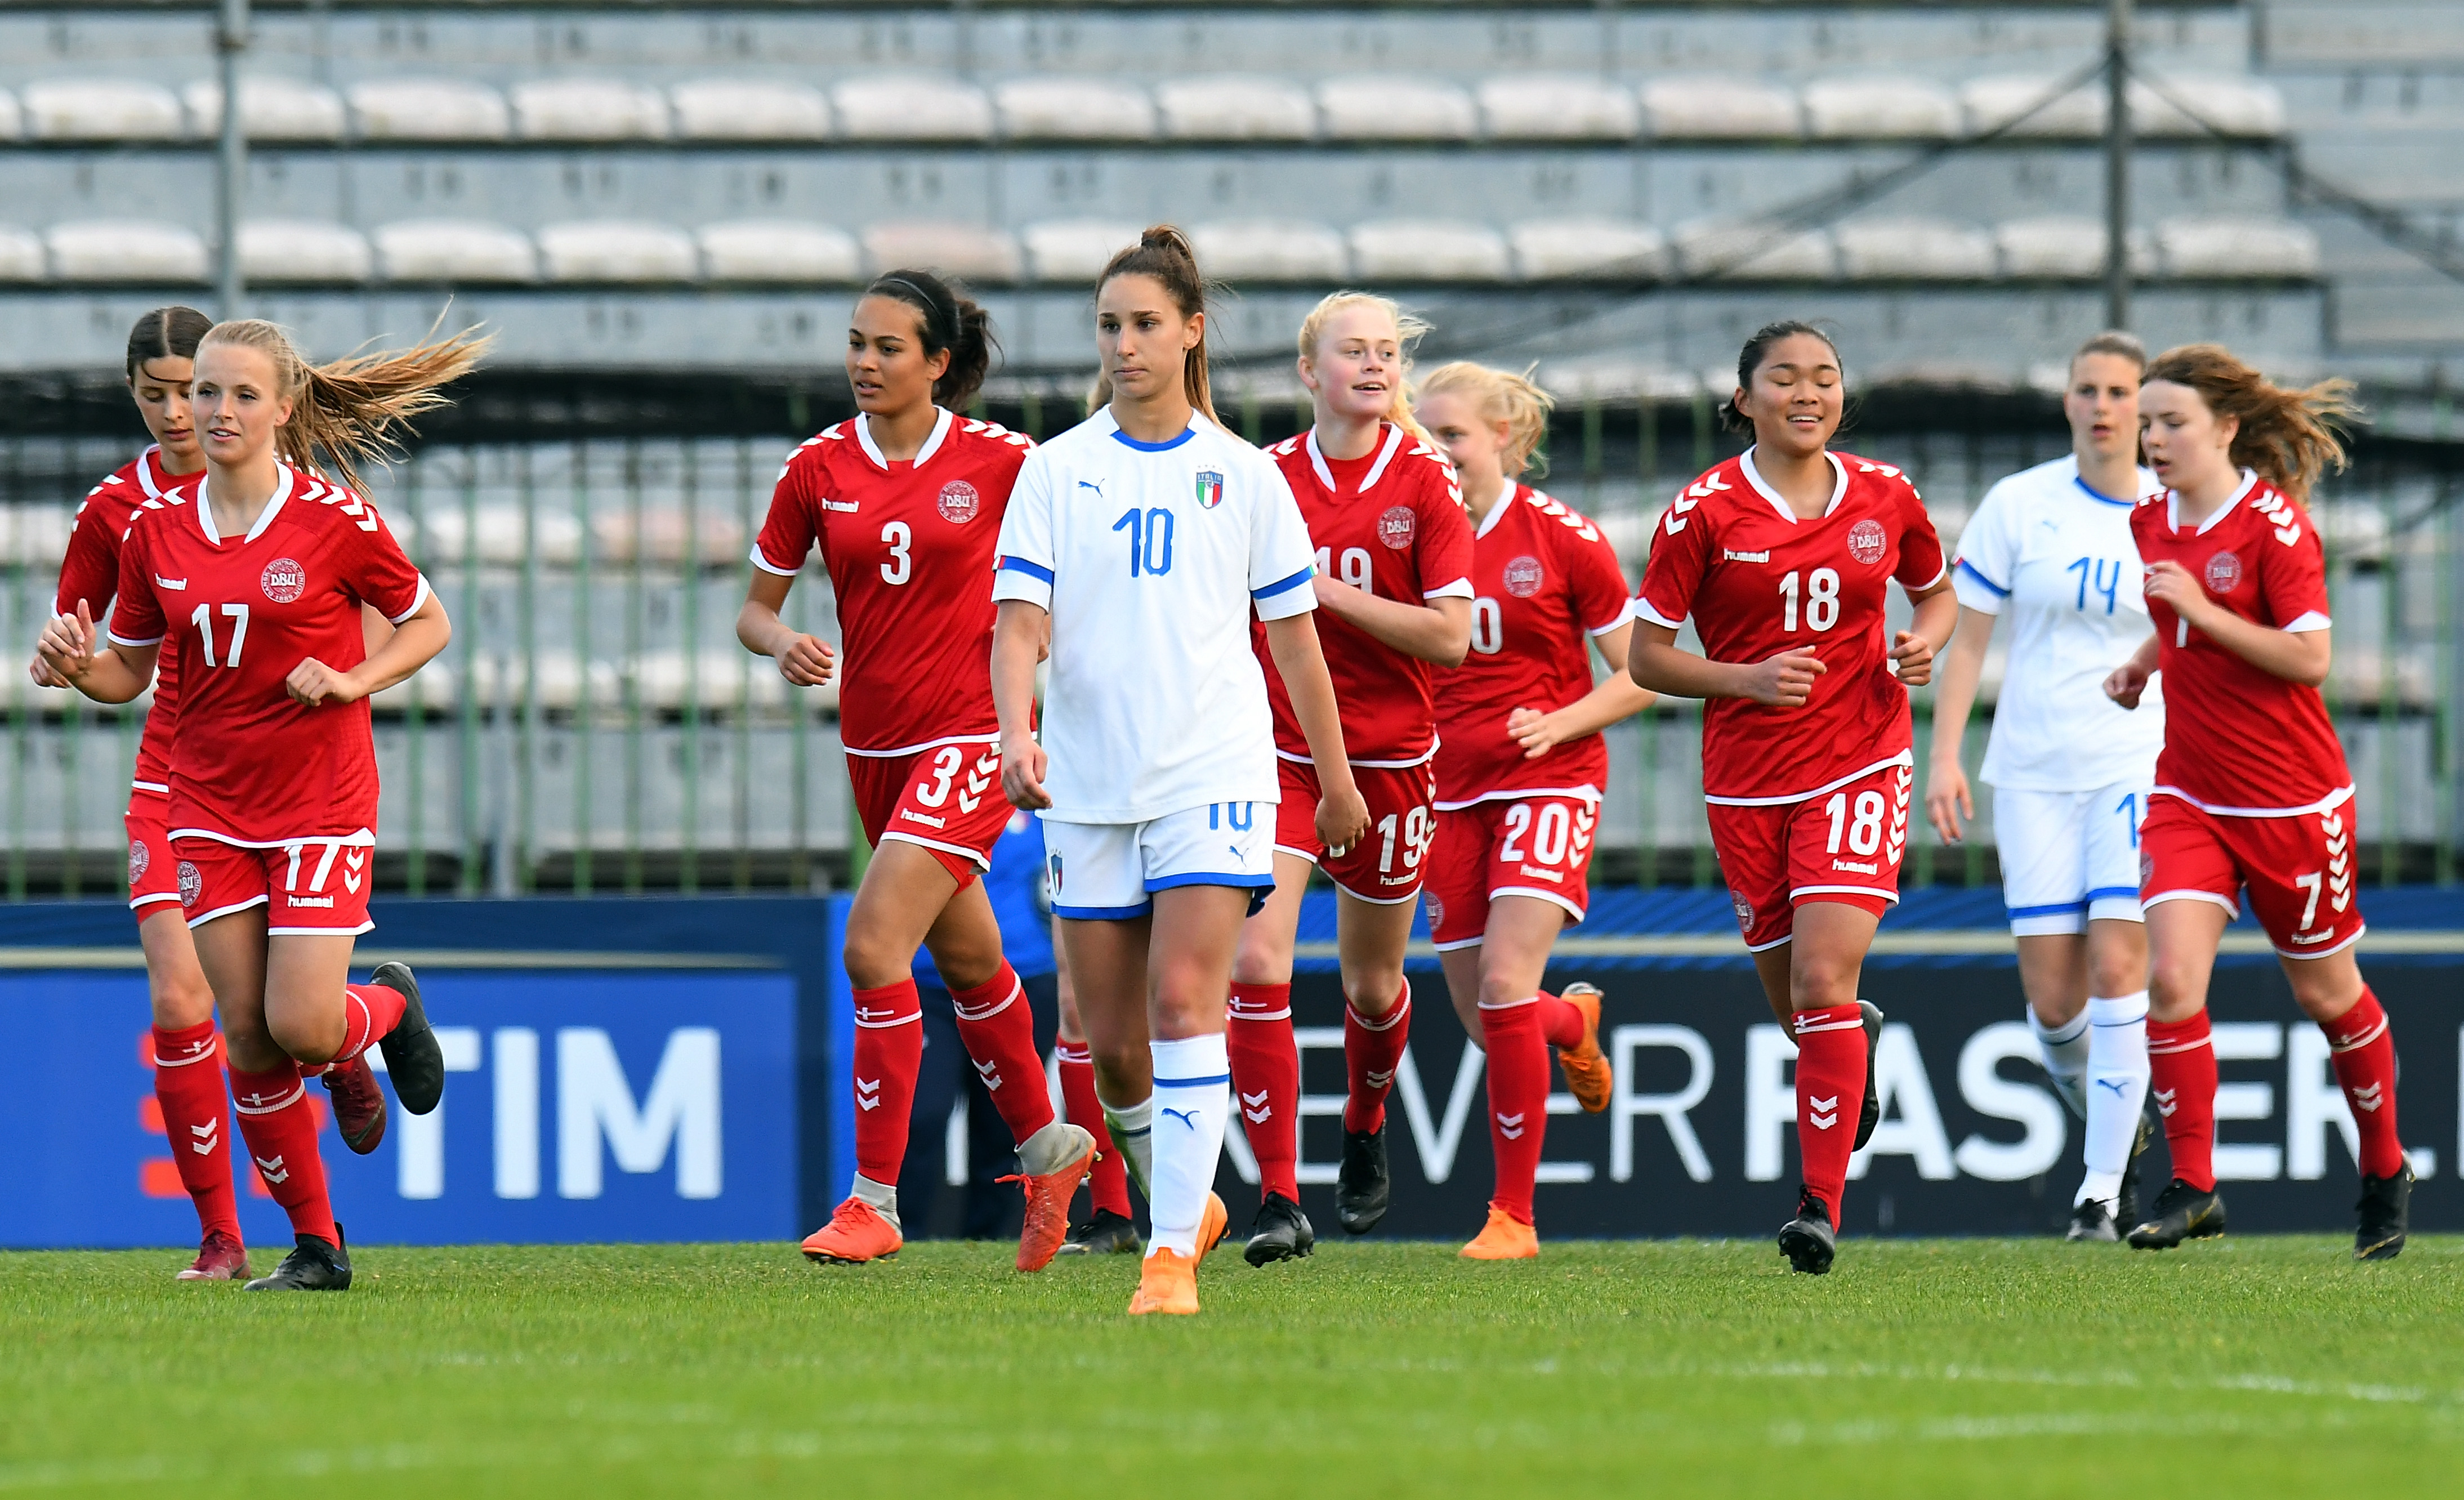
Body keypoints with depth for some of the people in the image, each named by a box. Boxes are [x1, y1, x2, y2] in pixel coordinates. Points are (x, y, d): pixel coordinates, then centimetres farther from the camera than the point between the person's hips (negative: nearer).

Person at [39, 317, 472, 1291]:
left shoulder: (334, 518, -9)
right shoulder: (156, 530, 2)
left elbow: (428, 624, 3)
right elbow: (130, 672, 11)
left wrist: (352, 679, -13)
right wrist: (79, 668, -11)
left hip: (322, 800, -4)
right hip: (211, 807, 4)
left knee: (301, 1027, -12)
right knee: (248, 1036, -1)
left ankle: (391, 1002, 24)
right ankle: (315, 1242, 12)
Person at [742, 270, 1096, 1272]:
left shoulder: (1000, 462, -8)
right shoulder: (818, 469, 1)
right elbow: (756, 606, 7)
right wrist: (782, 643, -15)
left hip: (971, 733, -5)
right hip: (876, 745, 5)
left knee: (875, 946, -18)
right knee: (966, 957, 19)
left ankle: (874, 1199, -13)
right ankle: (1046, 1145, 40)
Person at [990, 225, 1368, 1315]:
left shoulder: (1243, 476, 5)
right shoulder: (1055, 470, 5)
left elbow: (1294, 637, 11)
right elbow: (1020, 620, -4)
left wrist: (1337, 779, 15)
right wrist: (1016, 733, -22)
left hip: (1214, 775, -2)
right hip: (1088, 787, 2)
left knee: (1185, 1001, -17)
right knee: (1111, 1040, 5)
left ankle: (1174, 1254, -18)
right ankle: (1185, 1203, 30)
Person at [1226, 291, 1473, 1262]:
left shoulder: (1424, 483, -5)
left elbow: (1451, 636, -12)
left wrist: (1327, 590, -17)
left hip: (1389, 762, 0)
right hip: (1277, 754, 0)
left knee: (1372, 985, 15)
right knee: (1255, 963, -18)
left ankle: (1365, 1130, 47)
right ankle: (1279, 1197, -17)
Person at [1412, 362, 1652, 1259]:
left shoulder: (1562, 539, -6)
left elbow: (1639, 676, -1)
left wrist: (1563, 722, -16)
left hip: (1548, 781, -5)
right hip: (1452, 788, 5)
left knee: (1505, 982, -19)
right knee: (1479, 1013, 5)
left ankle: (1513, 1215, -12)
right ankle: (1573, 1020, 44)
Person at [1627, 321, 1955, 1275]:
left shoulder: (1884, 497, 2)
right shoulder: (1705, 511, -4)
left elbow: (1937, 589, 21)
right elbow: (1646, 657, -1)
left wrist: (1926, 642, -2)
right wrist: (1747, 679, -17)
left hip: (1861, 767, -1)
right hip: (1747, 781, 1)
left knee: (1822, 975, -17)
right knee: (1790, 995, 9)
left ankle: (1822, 1203, -15)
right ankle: (1857, 1037, 47)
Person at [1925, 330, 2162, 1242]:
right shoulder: (2018, 506, -1)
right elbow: (1965, 636, 3)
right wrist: (1945, 756, -4)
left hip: (2140, 764, -1)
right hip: (2032, 773, 1)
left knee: (2117, 966, -15)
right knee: (2051, 994, -2)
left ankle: (2103, 1189, -10)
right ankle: (2111, 1126, 29)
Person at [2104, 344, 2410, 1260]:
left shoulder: (2276, 523, -15)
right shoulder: (2151, 522, 4)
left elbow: (2310, 658, -19)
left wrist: (2202, 610, -24)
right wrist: (2145, 662, 6)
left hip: (2293, 800, -5)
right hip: (2190, 794, 5)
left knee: (2324, 991, 10)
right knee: (2172, 976, -14)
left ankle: (2385, 1172, 31)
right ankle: (2191, 1187, -11)